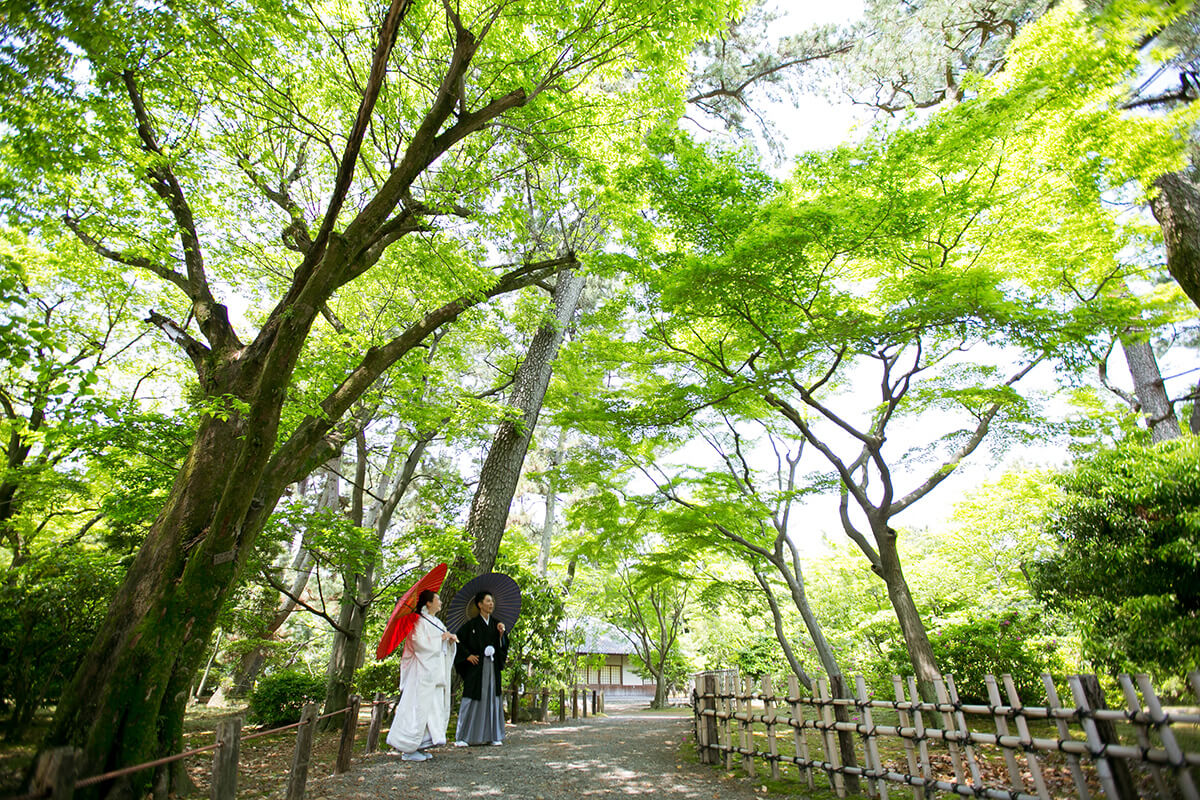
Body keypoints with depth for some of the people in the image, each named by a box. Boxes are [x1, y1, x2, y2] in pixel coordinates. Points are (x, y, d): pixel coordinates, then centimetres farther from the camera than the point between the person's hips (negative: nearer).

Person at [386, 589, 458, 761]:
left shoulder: (437, 622, 18)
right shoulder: (420, 621, -9)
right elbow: (420, 643, -19)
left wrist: (451, 639, -2)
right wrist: (441, 638, -10)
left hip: (436, 673, 9)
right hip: (423, 672, -9)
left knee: (436, 707, 7)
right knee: (419, 708, -8)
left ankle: (419, 746, 14)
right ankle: (409, 749, 0)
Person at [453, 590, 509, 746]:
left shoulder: (496, 624, 12)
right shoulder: (471, 624, -2)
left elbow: (503, 646, 10)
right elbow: (458, 641, -2)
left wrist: (501, 633, -6)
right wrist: (468, 655, -7)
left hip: (492, 667, 4)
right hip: (476, 667, -4)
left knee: (492, 698, 3)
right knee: (472, 699, -4)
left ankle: (493, 735, 11)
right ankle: (461, 737, 5)